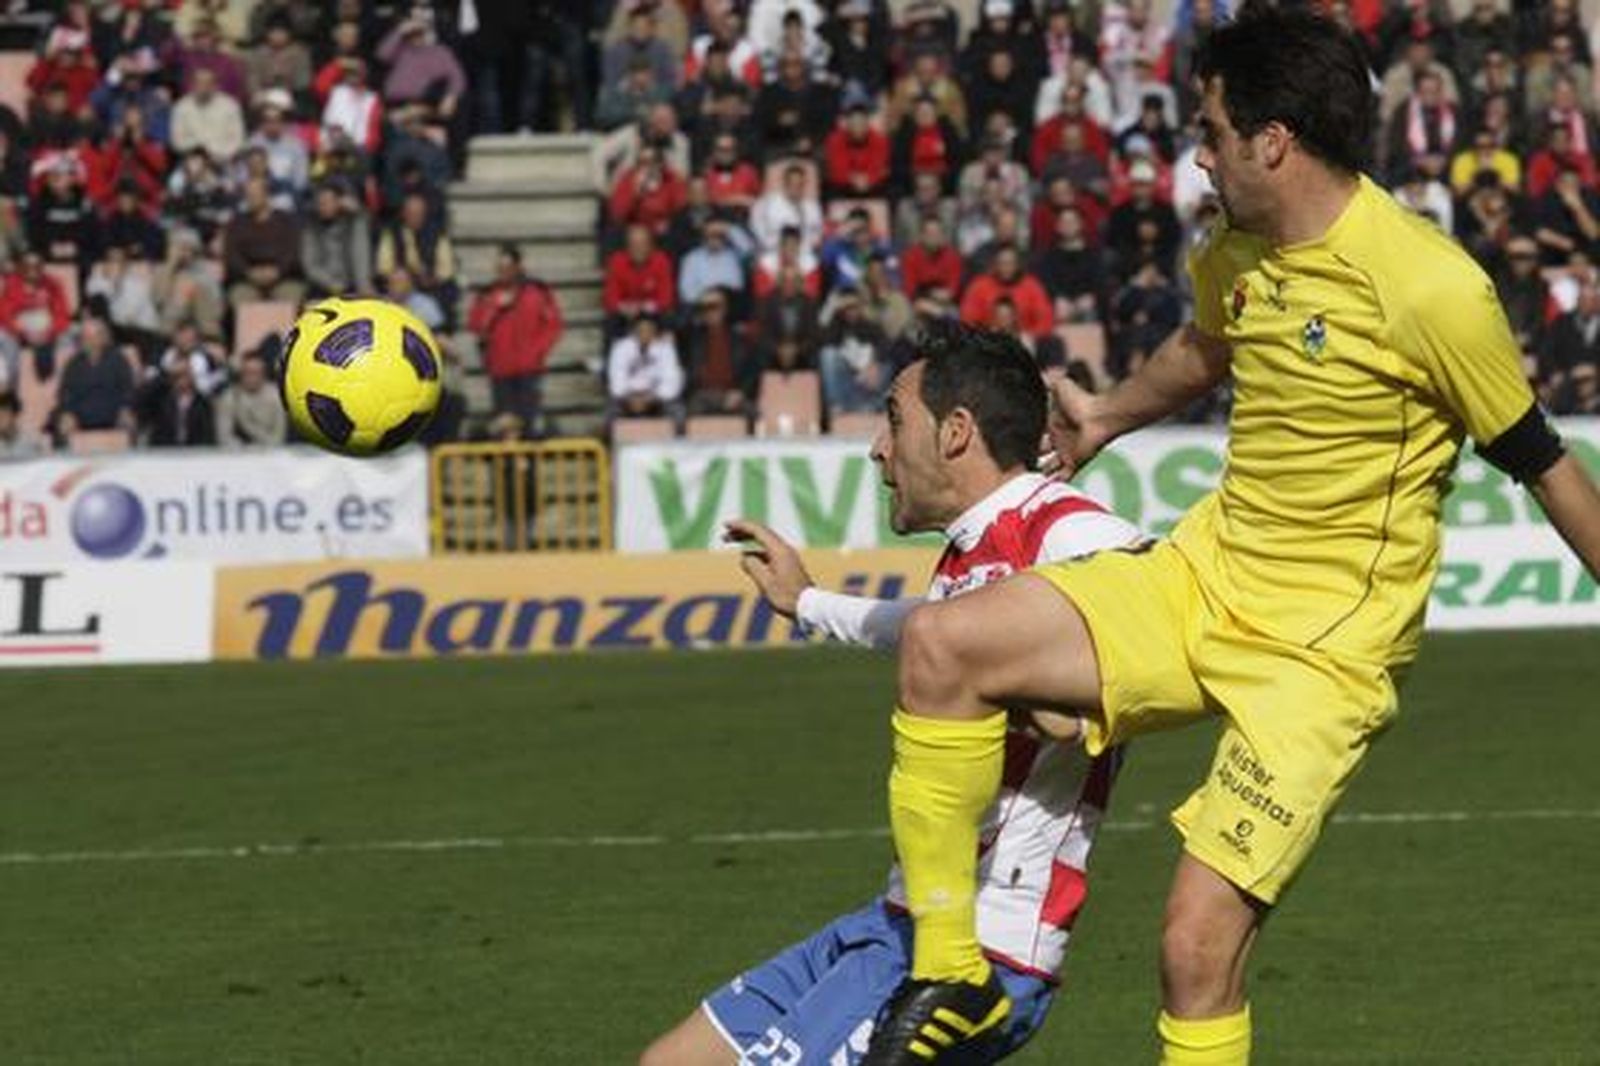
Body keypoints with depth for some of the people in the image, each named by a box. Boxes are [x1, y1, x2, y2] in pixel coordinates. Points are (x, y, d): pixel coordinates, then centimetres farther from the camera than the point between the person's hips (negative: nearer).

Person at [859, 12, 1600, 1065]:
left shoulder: (1431, 287, -20)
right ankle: (951, 977, -2)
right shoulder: (1236, 254, 3)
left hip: (1324, 646, -7)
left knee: (1199, 944, -15)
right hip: (1204, 579, 7)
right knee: (941, 643, -10)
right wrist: (1107, 418, 44)